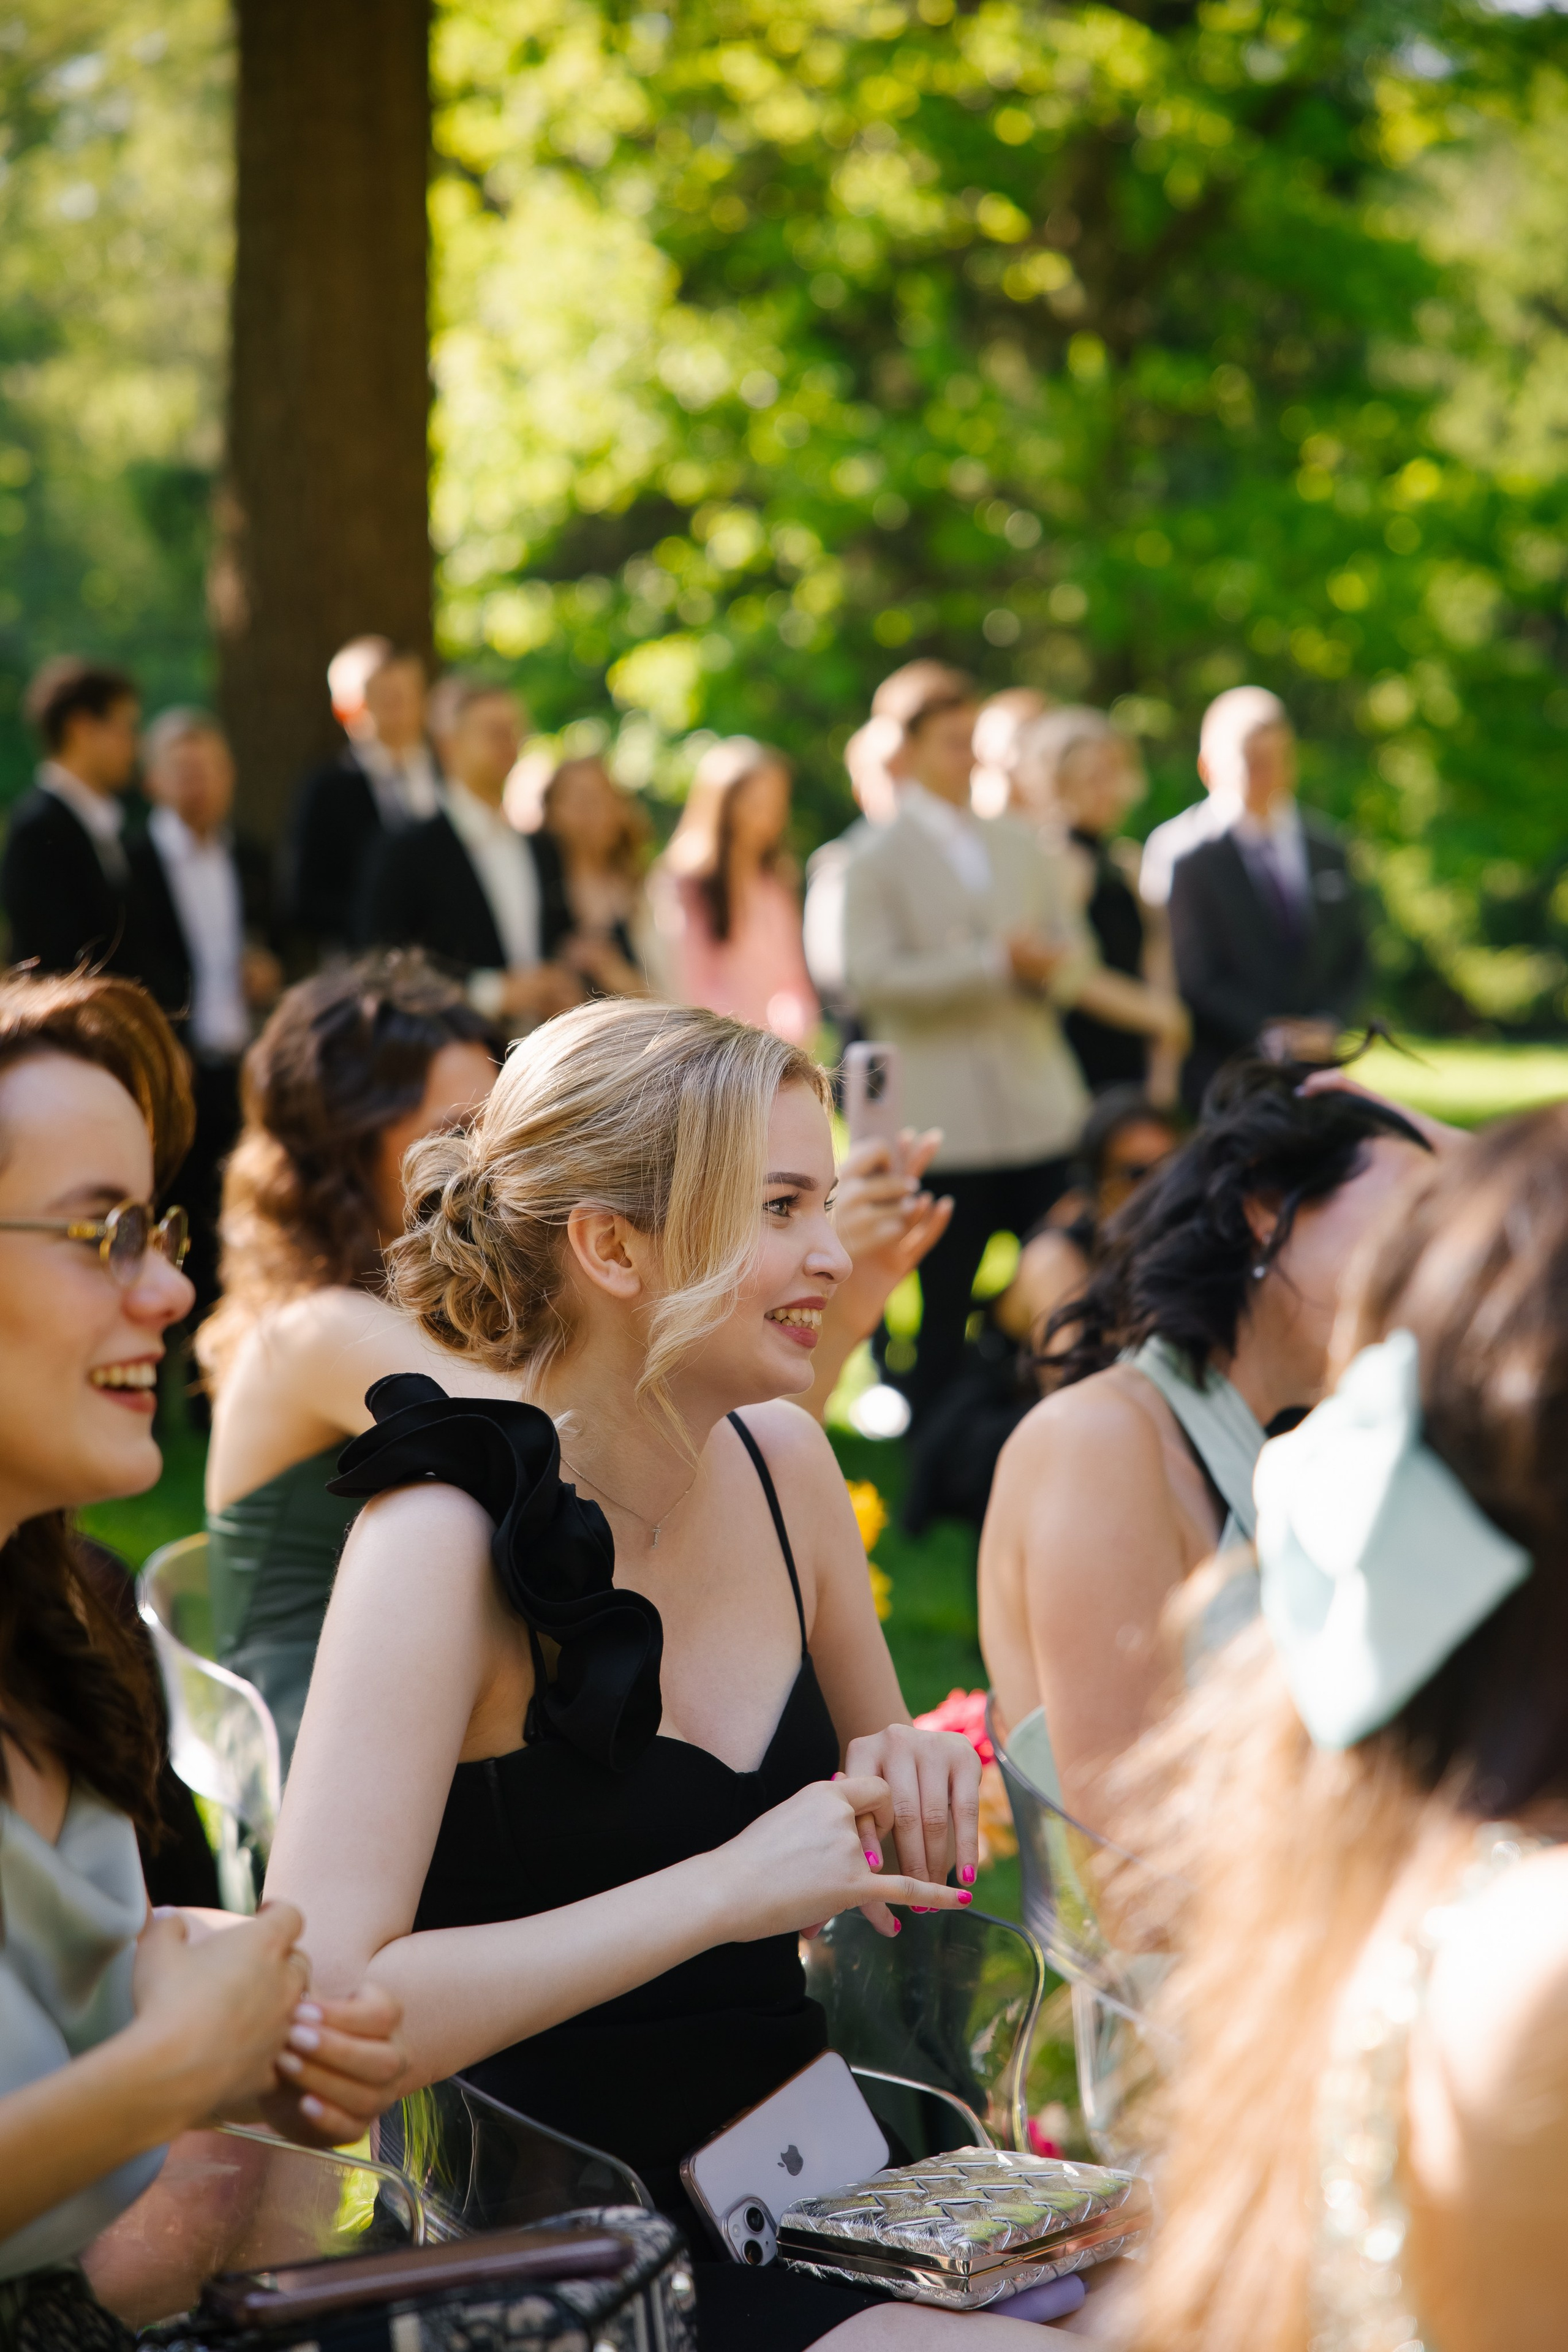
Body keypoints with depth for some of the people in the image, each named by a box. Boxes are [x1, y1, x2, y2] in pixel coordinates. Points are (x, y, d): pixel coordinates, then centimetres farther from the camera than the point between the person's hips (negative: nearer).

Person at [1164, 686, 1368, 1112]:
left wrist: (1328, 1025, -4)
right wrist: (1268, 1035, -14)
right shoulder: (1191, 856, -3)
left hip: (1318, 1061, 4)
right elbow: (1196, 975, -6)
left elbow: (1354, 959, 14)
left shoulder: (1328, 851, 13)